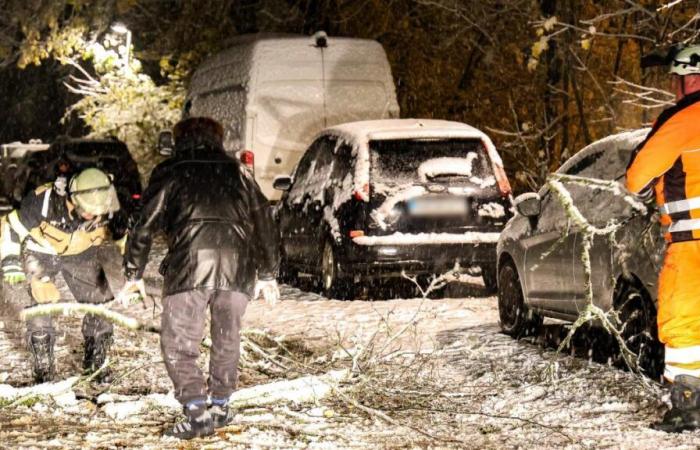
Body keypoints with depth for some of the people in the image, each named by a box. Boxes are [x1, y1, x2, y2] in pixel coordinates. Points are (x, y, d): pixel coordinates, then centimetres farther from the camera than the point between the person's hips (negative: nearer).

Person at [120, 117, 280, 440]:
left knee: (178, 345, 2)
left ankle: (196, 413, -11)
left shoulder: (170, 173, 14)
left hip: (189, 267, -3)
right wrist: (267, 274, 29)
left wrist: (134, 273, 16)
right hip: (237, 268, 3)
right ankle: (220, 407, 26)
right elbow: (264, 222, 23)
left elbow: (146, 225, 9)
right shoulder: (237, 173, 22)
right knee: (226, 340, 20)